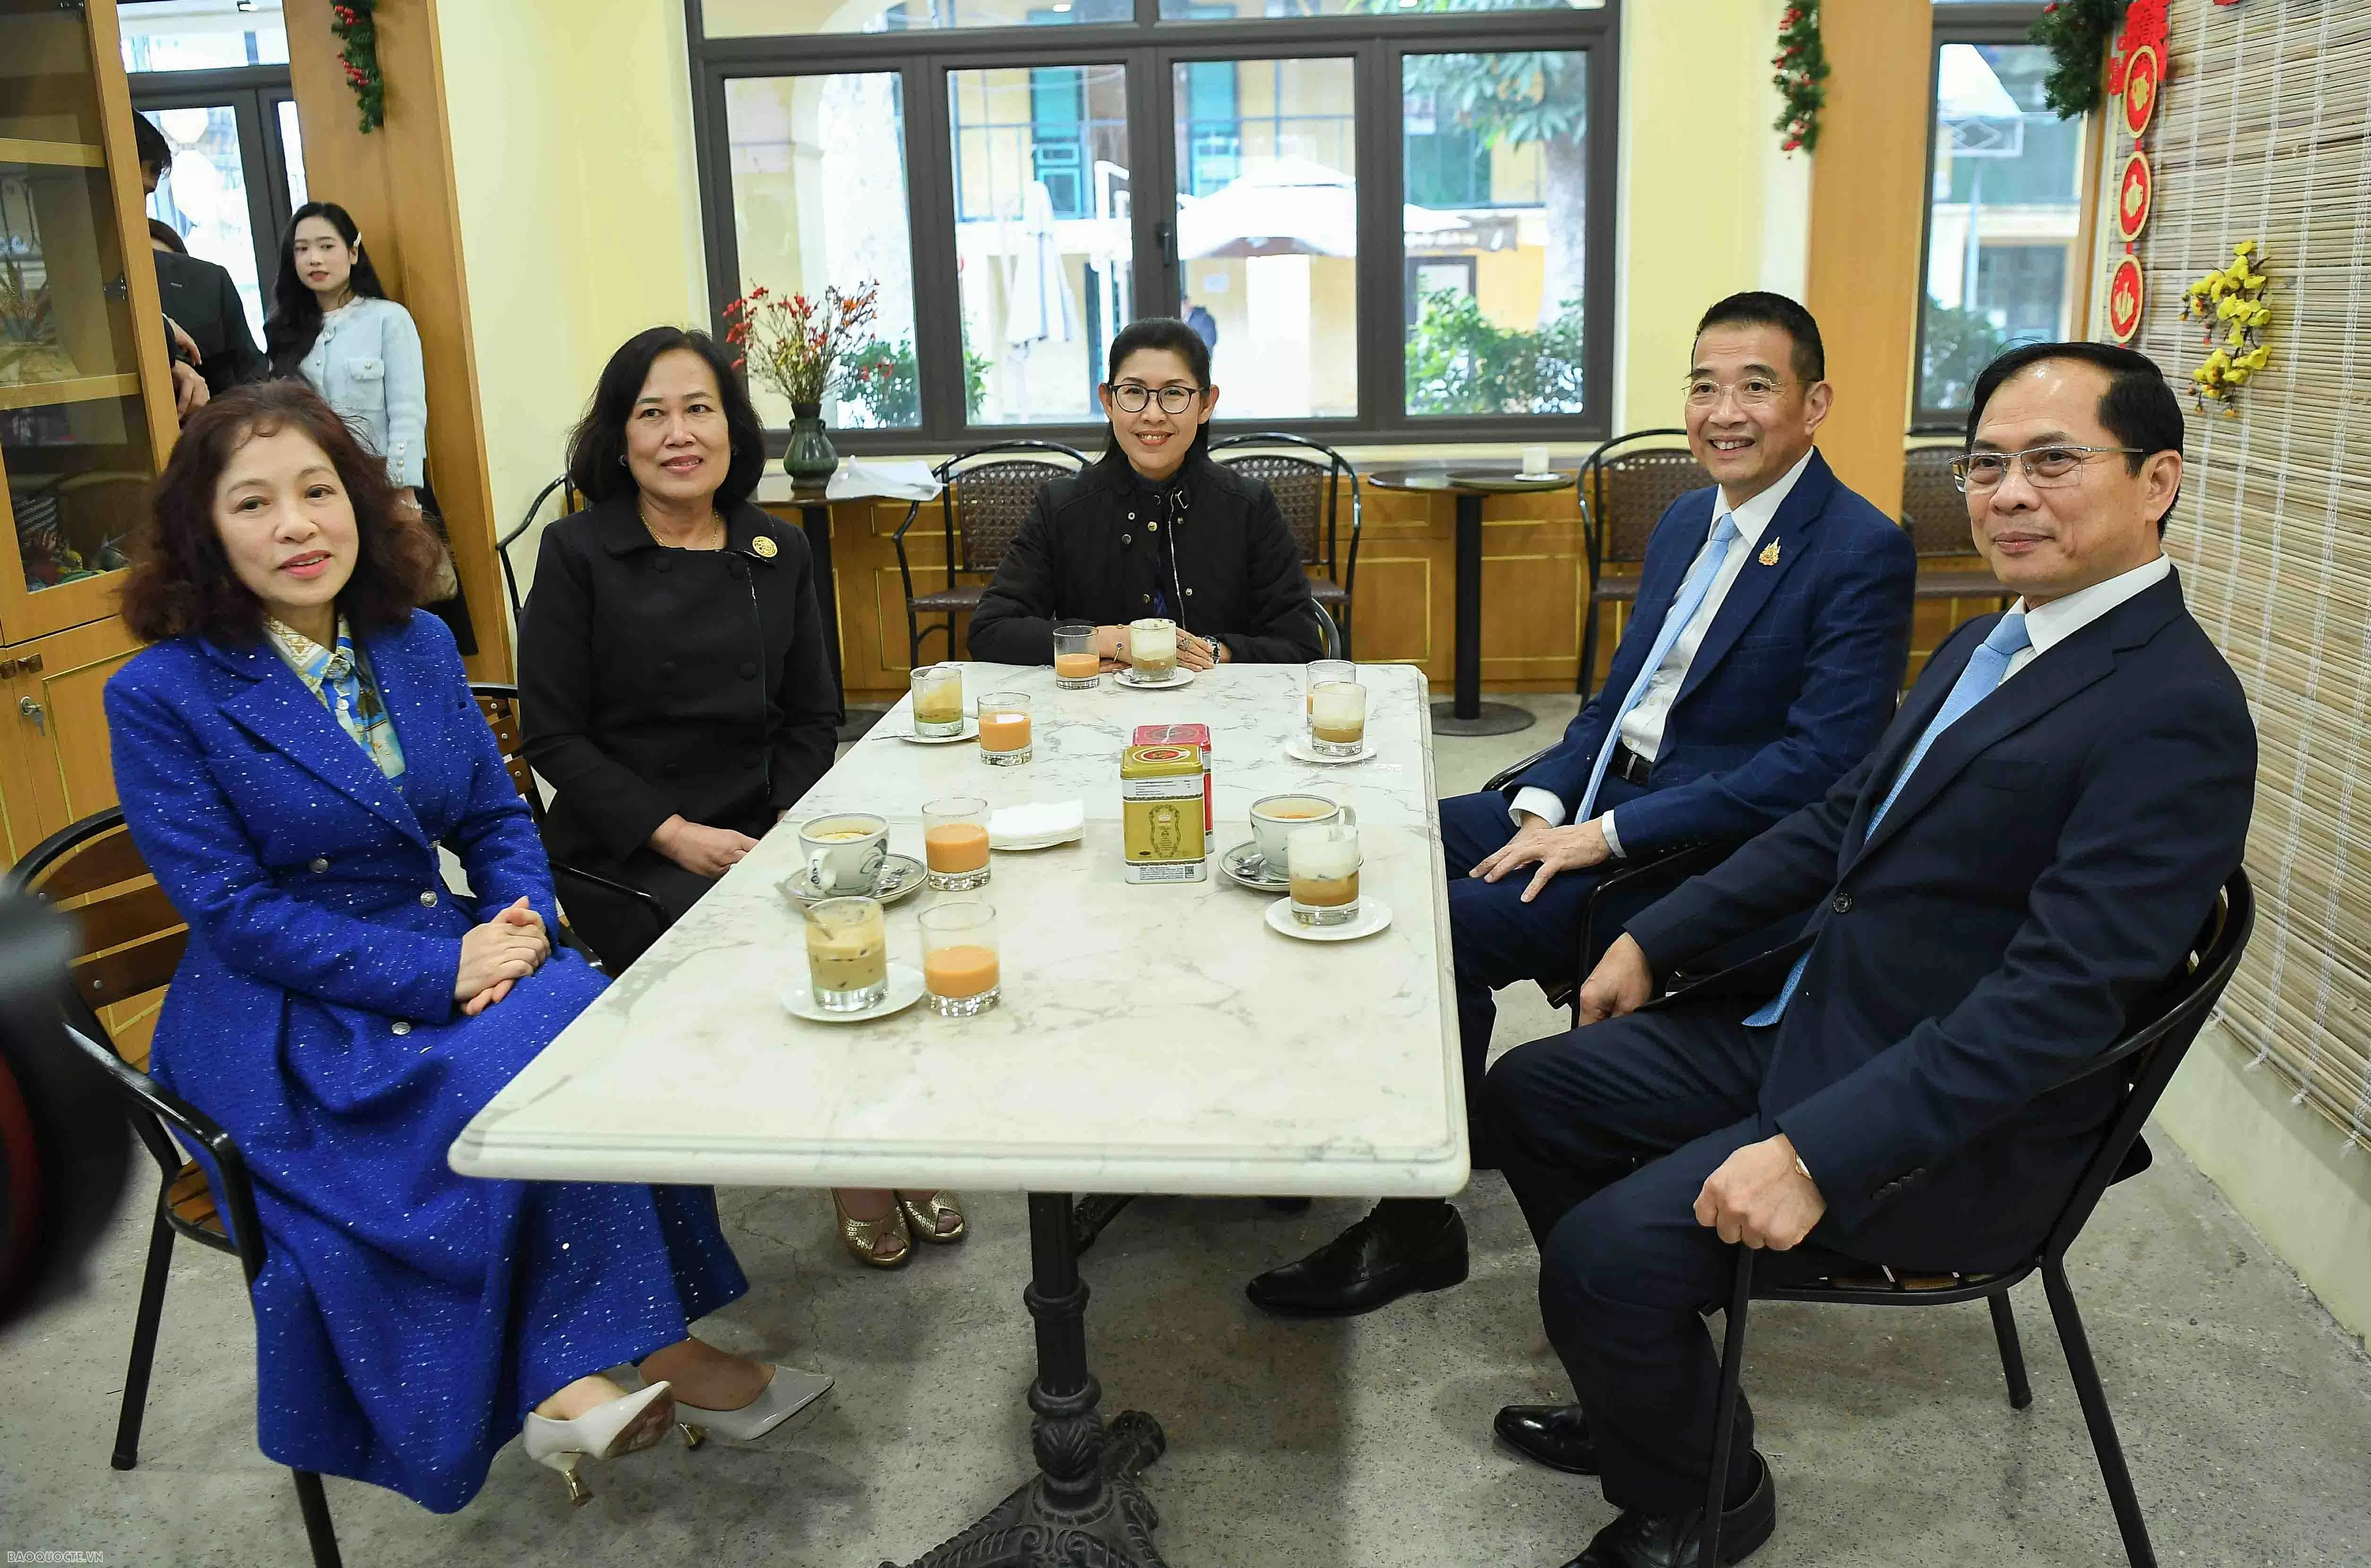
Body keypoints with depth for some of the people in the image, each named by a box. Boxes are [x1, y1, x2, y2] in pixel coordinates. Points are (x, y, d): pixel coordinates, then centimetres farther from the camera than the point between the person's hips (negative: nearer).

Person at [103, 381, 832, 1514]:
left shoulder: (417, 646, 7)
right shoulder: (162, 697, -8)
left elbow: (496, 815, 11)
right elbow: (234, 911, -13)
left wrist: (525, 919, -12)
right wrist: (438, 974, -22)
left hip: (451, 957, 5)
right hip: (286, 1023, -5)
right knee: (548, 1053, -29)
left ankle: (577, 1386, -18)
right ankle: (657, 1359, -17)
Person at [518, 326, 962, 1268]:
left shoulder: (778, 554, 10)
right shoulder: (577, 554, -2)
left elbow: (813, 715, 13)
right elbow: (553, 736, -5)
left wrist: (793, 821, -6)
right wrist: (676, 835, -15)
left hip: (765, 836, 4)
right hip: (628, 857, -3)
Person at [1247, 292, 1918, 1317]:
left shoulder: (1863, 554, -13)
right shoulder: (1687, 522, 13)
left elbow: (1819, 767, -21)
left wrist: (1605, 838, -22)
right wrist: (1546, 803, -3)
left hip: (1700, 859, -8)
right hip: (1596, 804, 9)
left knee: (1444, 927, -23)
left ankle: (1416, 1225, -6)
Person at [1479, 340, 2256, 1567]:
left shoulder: (2176, 713, -21)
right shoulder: (1986, 647, 9)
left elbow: (2062, 994, -27)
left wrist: (1817, 1156, -31)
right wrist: (1652, 941, 10)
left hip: (1957, 1127, -9)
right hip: (1805, 1026, 10)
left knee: (1604, 1249, -21)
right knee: (1529, 1093, 10)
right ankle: (1649, 1404, 26)